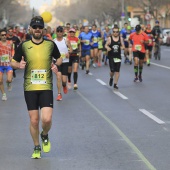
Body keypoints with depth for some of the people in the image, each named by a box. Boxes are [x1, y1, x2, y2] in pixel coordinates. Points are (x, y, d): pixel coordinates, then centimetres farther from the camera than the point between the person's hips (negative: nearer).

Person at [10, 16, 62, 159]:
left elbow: (59, 58, 18)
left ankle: (45, 136, 22)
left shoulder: (50, 44, 2)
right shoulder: (24, 46, 2)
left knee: (47, 119, -12)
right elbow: (13, 62, 10)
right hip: (30, 88, 1)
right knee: (34, 120, 2)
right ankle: (37, 148, 23)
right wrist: (19, 65, -12)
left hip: (46, 88, 0)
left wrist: (56, 65, -3)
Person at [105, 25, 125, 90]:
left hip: (118, 56, 2)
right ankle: (111, 78, 28)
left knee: (117, 71, 0)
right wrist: (107, 47, -21)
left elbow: (123, 46, 7)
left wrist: (122, 47, -16)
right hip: (111, 56, -2)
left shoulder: (120, 38, 1)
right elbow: (106, 45, 2)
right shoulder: (110, 38, -5)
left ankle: (115, 84, 10)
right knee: (112, 70, -7)